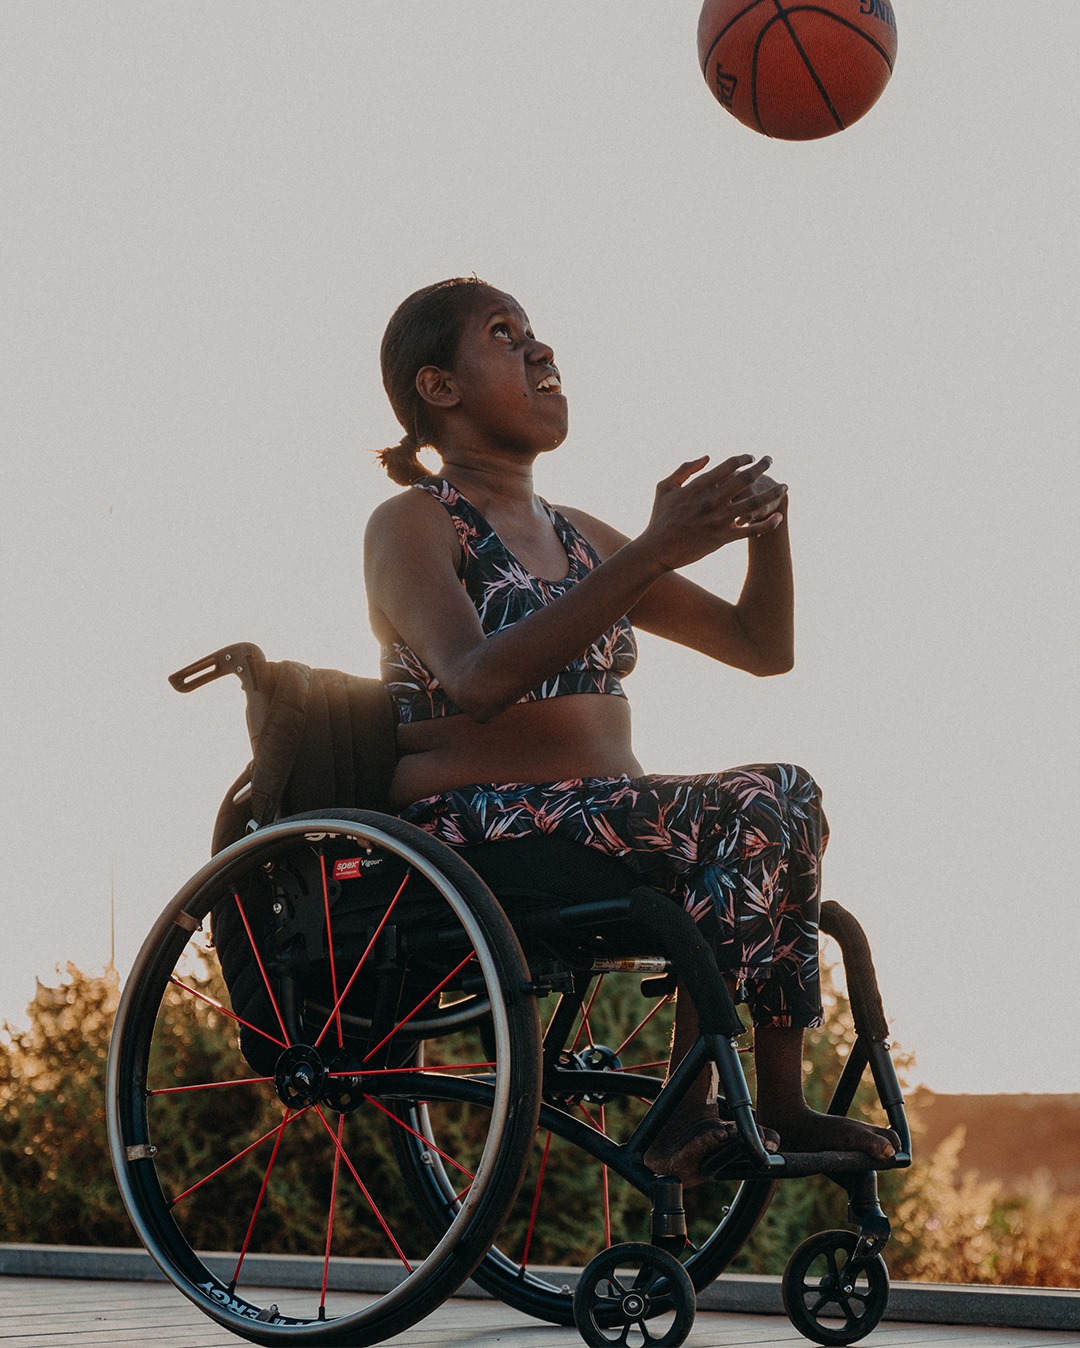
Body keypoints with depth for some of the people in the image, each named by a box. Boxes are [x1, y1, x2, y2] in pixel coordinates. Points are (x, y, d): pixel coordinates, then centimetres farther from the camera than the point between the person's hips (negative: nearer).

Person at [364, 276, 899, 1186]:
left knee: (792, 795, -14)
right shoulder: (412, 525, -1)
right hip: (471, 830, -7)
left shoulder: (576, 537, 22)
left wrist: (766, 526, 0)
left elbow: (761, 647, 21)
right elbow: (480, 678, -23)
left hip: (599, 824, 7)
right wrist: (656, 553, -26)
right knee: (751, 811, -24)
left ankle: (782, 1104, -17)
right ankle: (687, 1117, -25)